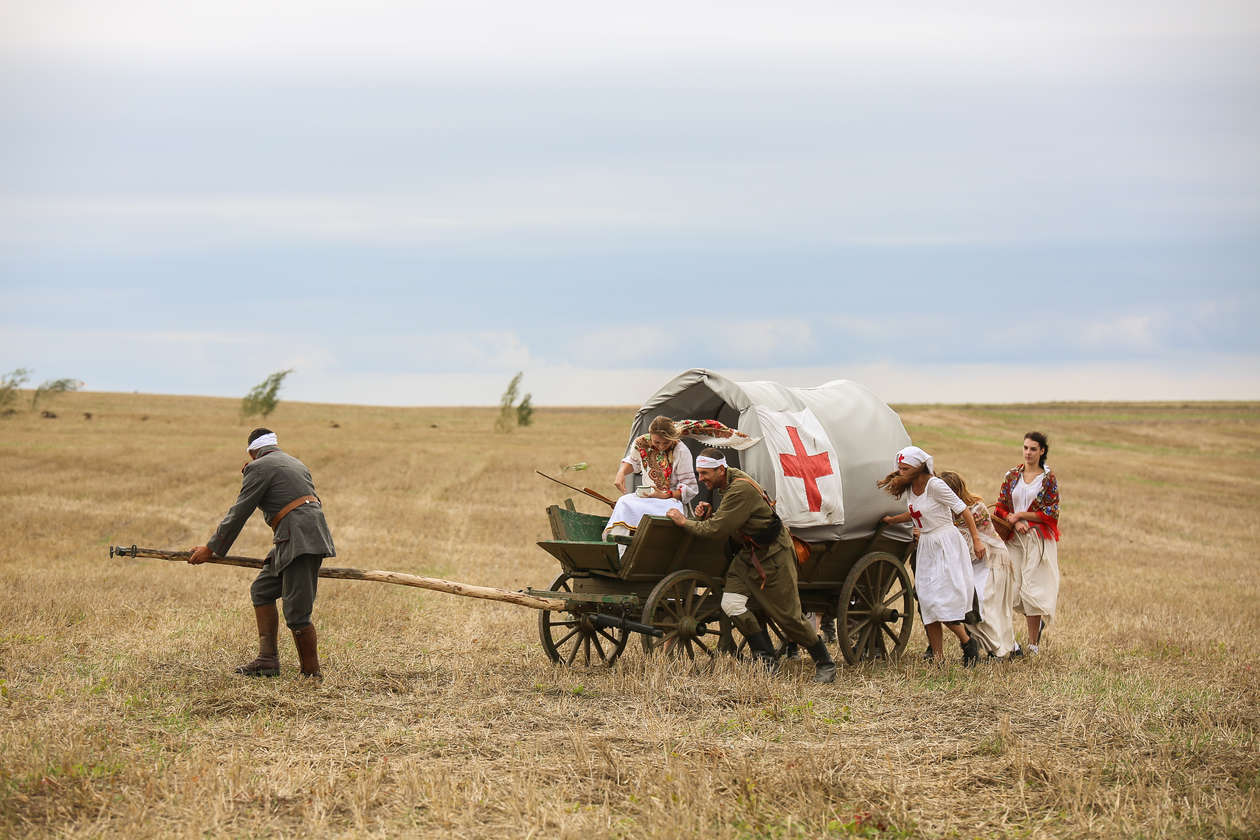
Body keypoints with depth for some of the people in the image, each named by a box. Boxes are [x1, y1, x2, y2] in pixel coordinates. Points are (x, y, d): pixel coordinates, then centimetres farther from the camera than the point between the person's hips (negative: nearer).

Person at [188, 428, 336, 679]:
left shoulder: (259, 468, -1)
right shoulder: (296, 464, 24)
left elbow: (239, 512, -1)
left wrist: (211, 549, 5)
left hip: (301, 540, -10)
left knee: (296, 613, -8)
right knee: (262, 590, 15)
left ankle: (312, 674, -4)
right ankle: (267, 661, 13)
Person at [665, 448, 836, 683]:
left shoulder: (741, 489, -25)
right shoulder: (723, 485, 6)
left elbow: (718, 530, -28)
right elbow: (721, 522, 16)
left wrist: (686, 523, -16)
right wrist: (707, 513, -6)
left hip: (774, 555, -9)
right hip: (747, 554, 9)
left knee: (788, 616, -3)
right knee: (731, 604, -9)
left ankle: (824, 664, 13)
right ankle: (766, 660, -2)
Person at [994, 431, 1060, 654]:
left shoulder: (1049, 479, 0)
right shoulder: (1012, 475, 9)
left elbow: (1050, 514, -5)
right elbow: (1000, 508, 9)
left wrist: (1021, 515, -9)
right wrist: (1014, 522, -9)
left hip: (1039, 539, -3)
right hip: (1014, 538, 3)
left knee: (1032, 588, -9)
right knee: (1013, 587, -4)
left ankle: (1033, 642, -2)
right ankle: (1038, 621, 24)